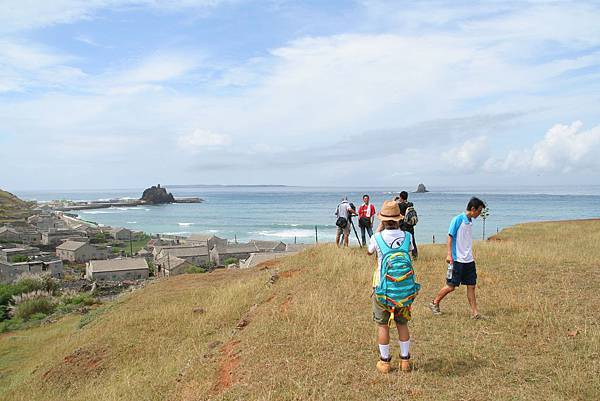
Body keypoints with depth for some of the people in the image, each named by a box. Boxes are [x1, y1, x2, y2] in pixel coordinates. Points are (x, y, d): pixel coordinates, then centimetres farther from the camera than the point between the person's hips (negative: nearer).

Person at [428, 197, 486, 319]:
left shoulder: (470, 221, 12)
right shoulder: (458, 219, -11)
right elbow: (450, 237, -11)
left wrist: (471, 255, 20)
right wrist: (449, 254, -16)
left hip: (469, 260, 7)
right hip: (457, 259, -7)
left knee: (471, 286, 6)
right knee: (451, 286, -1)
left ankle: (474, 312, 11)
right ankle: (434, 303, 17)